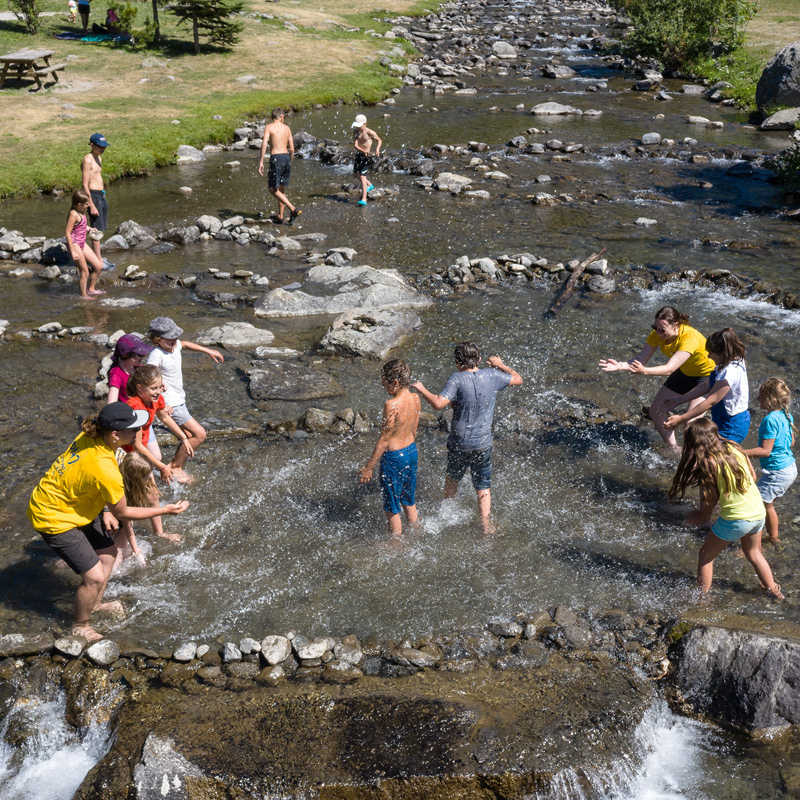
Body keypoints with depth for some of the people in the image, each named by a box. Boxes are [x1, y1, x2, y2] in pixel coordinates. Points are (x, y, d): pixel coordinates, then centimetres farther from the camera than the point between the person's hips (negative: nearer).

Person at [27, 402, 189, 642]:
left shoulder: (92, 436, -13)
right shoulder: (105, 470, -37)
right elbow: (122, 513, -18)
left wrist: (104, 510, 4)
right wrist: (165, 510, -11)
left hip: (73, 503, 9)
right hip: (53, 518, -9)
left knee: (107, 551, 20)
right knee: (94, 576, -6)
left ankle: (96, 603, 44)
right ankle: (80, 626, 20)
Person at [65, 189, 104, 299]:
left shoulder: (81, 212, 6)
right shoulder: (73, 214, -20)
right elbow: (68, 233, -21)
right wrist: (73, 252, -22)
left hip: (82, 244, 9)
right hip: (74, 244, -9)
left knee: (98, 266, 10)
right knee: (85, 272, -2)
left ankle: (91, 289, 26)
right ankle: (83, 296, 13)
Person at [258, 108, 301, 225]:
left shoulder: (269, 127, -1)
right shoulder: (287, 128, 12)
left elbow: (264, 143, -15)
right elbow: (292, 149, 11)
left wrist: (261, 162, -15)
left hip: (276, 158, -6)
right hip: (286, 157, 6)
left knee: (273, 190, 0)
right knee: (281, 189, 16)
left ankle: (293, 210, -14)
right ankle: (280, 217, 19)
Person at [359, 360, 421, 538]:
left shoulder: (392, 405, -26)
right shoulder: (415, 399, -3)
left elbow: (384, 440, -21)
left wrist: (368, 467, -13)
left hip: (394, 456, -8)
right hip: (411, 450, 8)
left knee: (392, 507, 11)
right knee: (409, 500, 26)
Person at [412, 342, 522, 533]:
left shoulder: (457, 379, -18)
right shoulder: (492, 376, -7)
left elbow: (439, 403, -29)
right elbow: (518, 379, 10)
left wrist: (421, 389, -14)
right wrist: (500, 365, 24)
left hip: (459, 442, -1)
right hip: (483, 443, 2)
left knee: (452, 478, 25)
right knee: (483, 487, 14)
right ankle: (485, 524, 8)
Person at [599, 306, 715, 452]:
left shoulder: (690, 338, -37)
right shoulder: (657, 334, -17)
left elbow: (670, 368, -46)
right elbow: (640, 360, -23)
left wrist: (644, 371, -61)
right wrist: (620, 365, -41)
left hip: (706, 374, -7)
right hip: (684, 373, 7)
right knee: (656, 411, 6)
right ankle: (673, 449, 23)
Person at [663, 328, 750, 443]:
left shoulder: (730, 372, -27)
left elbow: (711, 401, -25)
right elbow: (707, 386, 11)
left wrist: (681, 419, -21)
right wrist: (679, 400, 12)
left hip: (733, 427, -10)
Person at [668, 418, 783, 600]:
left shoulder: (708, 462, -16)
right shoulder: (734, 448, 0)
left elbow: (711, 499, -10)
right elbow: (753, 477, 9)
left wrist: (703, 515, 8)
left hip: (735, 519, -7)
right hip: (759, 513, 7)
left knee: (706, 555, 14)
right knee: (753, 553, 31)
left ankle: (701, 598, 20)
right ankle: (774, 591, 41)